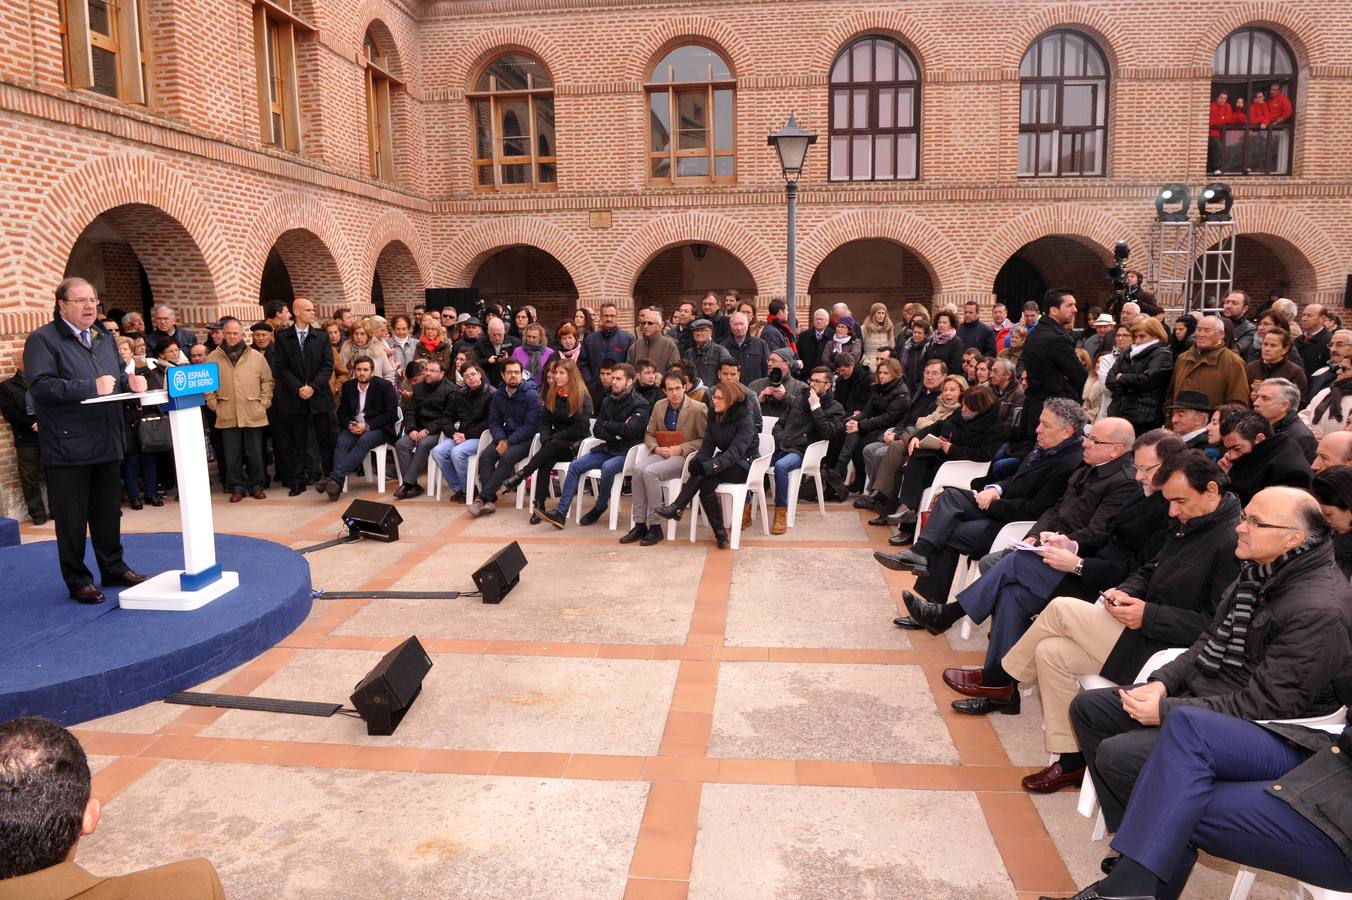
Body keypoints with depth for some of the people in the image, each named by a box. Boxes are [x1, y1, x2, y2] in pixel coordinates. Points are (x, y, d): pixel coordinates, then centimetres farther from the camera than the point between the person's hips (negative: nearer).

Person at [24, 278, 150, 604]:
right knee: (72, 518, 3)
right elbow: (40, 386, -19)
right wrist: (91, 387, -23)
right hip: (68, 448, -6)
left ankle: (113, 568, 27)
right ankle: (77, 580, 14)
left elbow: (119, 375, 22)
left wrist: (131, 381, -2)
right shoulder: (42, 340, -8)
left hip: (107, 443, 7)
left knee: (109, 512, 15)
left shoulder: (104, 339, 16)